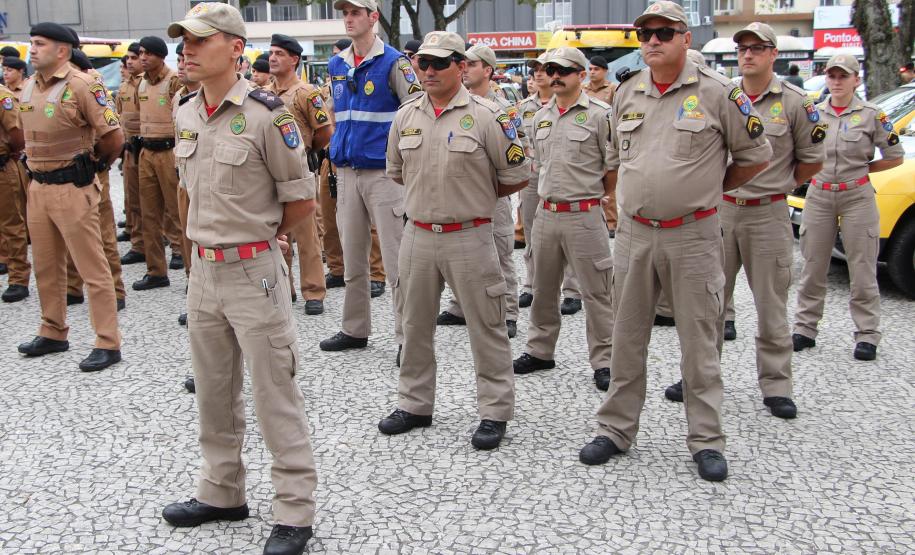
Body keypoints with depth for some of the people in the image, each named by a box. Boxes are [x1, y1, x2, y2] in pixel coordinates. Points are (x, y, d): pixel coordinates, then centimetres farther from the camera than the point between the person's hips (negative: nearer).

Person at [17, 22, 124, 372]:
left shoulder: (80, 86, -14)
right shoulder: (28, 88, 10)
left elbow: (114, 137, -13)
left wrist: (90, 162, 2)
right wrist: (40, 164, 15)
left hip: (72, 188, -8)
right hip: (38, 187, 8)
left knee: (92, 268, -3)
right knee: (46, 266, 17)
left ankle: (108, 344, 3)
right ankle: (53, 334, 31)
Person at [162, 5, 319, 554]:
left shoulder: (267, 113, -14)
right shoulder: (185, 113, 7)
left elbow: (302, 201, -9)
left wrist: (257, 236, 3)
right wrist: (218, 234, 13)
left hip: (255, 271, -7)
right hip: (203, 267, 8)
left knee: (275, 392, -1)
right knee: (214, 390, 17)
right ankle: (222, 493, 33)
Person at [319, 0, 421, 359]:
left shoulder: (392, 62, -6)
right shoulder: (336, 65, 12)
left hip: (383, 171, -6)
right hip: (347, 171, 6)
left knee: (396, 258, -5)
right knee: (352, 258, 13)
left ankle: (407, 337, 1)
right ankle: (355, 330, 25)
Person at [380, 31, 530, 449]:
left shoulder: (485, 116, -8)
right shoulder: (405, 116, 6)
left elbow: (517, 175, -3)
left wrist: (475, 196, 5)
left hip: (469, 237, -5)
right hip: (418, 235, 5)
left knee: (485, 327, 2)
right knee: (415, 325, 14)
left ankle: (494, 412, 14)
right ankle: (415, 405, 29)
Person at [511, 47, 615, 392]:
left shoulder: (599, 114, -8)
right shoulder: (541, 117, 12)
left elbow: (615, 168, -4)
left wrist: (587, 192, 1)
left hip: (584, 215, -6)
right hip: (545, 214, 6)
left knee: (596, 291, 0)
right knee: (543, 288, 15)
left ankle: (603, 360, 9)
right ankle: (539, 351, 29)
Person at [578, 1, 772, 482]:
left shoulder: (717, 92, -5)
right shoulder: (626, 93, 8)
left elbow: (755, 155, 3)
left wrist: (708, 188, 9)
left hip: (693, 235, -4)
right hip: (633, 233, 4)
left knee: (700, 342, 4)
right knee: (627, 338, 11)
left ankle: (706, 440, 15)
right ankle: (616, 429, 23)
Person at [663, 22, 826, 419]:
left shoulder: (795, 102, -3)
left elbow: (812, 160, 4)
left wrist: (779, 186, 10)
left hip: (768, 214, -3)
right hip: (720, 208, 3)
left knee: (771, 305, 4)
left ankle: (776, 386, 14)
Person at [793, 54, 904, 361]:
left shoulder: (871, 114, -2)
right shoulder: (812, 113, 6)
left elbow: (895, 157, 3)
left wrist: (861, 168, -1)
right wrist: (815, 168, 1)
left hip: (857, 196, -3)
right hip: (819, 195, 3)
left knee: (863, 270, 1)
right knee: (813, 268, 9)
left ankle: (867, 335, 9)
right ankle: (804, 329, 18)